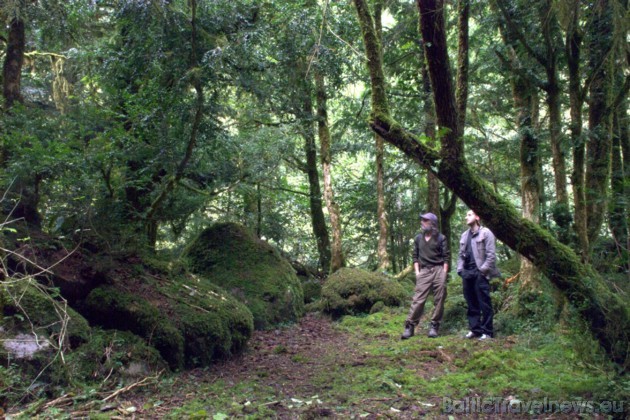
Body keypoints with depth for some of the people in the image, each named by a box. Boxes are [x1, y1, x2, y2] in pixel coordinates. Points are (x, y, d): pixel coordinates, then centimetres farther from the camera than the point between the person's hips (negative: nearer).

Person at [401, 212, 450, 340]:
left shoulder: (441, 238, 2)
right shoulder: (418, 238, 11)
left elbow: (446, 256, 2)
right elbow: (415, 256, 14)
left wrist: (444, 273, -6)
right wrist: (417, 271, 4)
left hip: (438, 270, -1)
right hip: (424, 271, 2)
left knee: (439, 300, 1)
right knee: (418, 299, -5)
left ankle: (434, 326, 11)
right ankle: (410, 326, -2)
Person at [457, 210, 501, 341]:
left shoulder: (485, 233, -3)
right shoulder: (464, 235, 18)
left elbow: (491, 255, -8)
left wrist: (483, 270, -13)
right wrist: (460, 269, 8)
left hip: (479, 274, -6)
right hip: (467, 274, 7)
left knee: (484, 304, -3)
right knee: (471, 304, 10)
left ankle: (487, 331, 3)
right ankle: (475, 329, 18)